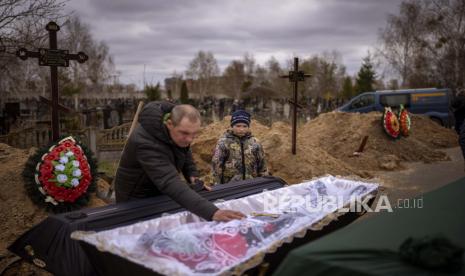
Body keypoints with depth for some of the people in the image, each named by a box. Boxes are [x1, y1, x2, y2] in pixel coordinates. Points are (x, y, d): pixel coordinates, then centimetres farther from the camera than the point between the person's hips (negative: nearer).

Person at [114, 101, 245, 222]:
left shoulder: (180, 129, -15)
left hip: (161, 193, 7)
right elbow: (171, 184, -51)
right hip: (137, 200, -6)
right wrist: (212, 212, -60)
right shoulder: (146, 143, -40)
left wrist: (192, 174, -10)